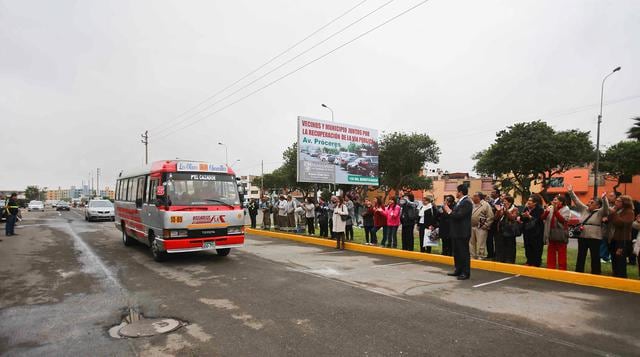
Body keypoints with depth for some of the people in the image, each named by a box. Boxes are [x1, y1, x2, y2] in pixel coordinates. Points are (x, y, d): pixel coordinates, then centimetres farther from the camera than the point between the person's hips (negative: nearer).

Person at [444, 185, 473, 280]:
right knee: (456, 252, 16)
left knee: (464, 253, -2)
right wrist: (448, 211, 3)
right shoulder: (459, 202, 15)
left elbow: (459, 215, -24)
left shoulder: (467, 202, -15)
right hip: (456, 232, 10)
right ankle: (458, 270, 26)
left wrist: (449, 212, -12)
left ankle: (466, 273, 5)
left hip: (462, 233, -10)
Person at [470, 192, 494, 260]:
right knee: (471, 243, 13)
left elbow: (490, 217, -11)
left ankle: (481, 258, 6)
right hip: (471, 227, 7)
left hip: (481, 228, -7)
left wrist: (485, 226, -13)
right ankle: (472, 257, 25)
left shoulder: (486, 205, -7)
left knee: (480, 245, -3)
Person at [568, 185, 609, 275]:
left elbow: (606, 207, -21)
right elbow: (577, 201, 10)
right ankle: (578, 273, 21)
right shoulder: (584, 209, 10)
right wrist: (571, 192, 4)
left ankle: (595, 275, 14)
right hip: (582, 237, 5)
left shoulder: (600, 212, -4)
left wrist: (604, 198, -37)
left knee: (595, 258, 5)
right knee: (581, 257, 12)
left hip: (594, 238, -5)